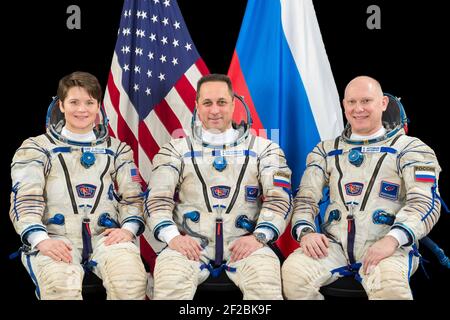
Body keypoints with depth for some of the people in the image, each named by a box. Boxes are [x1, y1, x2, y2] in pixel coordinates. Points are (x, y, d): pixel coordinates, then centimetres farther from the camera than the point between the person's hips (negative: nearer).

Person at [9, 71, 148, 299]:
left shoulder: (116, 149, 22)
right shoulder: (37, 148, 15)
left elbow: (132, 196, 16)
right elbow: (25, 200, 2)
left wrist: (128, 228, -6)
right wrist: (41, 239, -17)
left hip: (105, 235, 2)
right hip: (55, 237, -1)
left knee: (131, 279, -32)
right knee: (61, 284, -37)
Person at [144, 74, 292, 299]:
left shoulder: (263, 148, 14)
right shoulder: (176, 150, 15)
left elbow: (278, 198, 4)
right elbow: (157, 199, 6)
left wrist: (259, 236, -13)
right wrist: (172, 236, -13)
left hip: (244, 243, 0)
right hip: (190, 243, 0)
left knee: (266, 282, -31)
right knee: (170, 282, -32)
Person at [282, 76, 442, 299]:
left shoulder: (410, 149, 7)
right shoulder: (326, 151, 19)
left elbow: (424, 202, -5)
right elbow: (306, 198, 14)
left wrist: (393, 239, -23)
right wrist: (306, 231, -9)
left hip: (388, 246, -3)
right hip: (334, 244, 3)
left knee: (389, 285, -37)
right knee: (293, 272, -27)